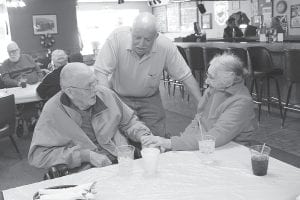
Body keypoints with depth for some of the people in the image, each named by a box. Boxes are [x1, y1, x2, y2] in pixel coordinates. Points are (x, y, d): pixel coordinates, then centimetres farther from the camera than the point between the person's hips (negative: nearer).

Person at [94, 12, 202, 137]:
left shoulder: (166, 46, -23)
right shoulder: (117, 37, -27)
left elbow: (186, 76, -13)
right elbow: (101, 72, -27)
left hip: (150, 99, 2)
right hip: (120, 97, -1)